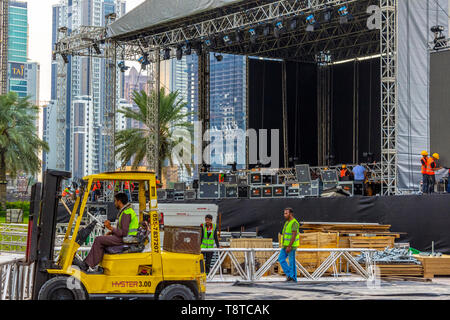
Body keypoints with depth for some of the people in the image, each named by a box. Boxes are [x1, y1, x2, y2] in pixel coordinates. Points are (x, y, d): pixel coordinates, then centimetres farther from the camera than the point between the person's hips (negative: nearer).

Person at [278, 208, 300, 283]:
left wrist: (289, 247, -27)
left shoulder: (294, 223, -16)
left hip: (291, 245, -9)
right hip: (286, 245, 9)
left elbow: (294, 236, -23)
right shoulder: (287, 222, 14)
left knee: (291, 262, -3)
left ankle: (293, 278, 4)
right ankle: (289, 275, 5)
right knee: (281, 259, 1)